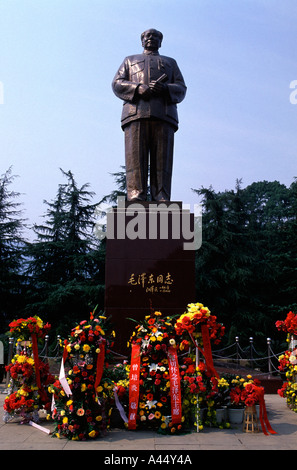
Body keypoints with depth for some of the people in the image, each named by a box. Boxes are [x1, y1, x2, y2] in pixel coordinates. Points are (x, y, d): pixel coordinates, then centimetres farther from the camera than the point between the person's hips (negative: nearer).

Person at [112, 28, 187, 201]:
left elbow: (181, 90, 17)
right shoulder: (130, 60, 31)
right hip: (135, 113, 0)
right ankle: (135, 197, -22)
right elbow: (117, 85, 14)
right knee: (135, 158, -15)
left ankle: (161, 200, -19)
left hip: (163, 115, 1)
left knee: (162, 160, -12)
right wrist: (138, 89, -6)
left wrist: (165, 88, -7)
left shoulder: (170, 62, 32)